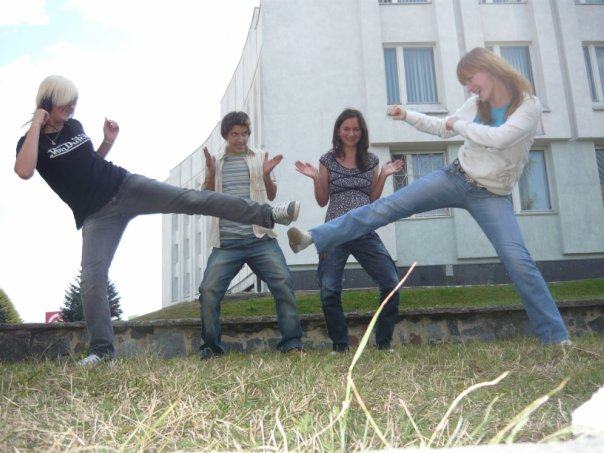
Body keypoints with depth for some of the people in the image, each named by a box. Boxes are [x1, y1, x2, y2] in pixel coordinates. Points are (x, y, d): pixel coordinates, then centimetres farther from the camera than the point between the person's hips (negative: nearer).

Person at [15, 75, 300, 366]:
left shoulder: (74, 126, 11)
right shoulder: (33, 141, -3)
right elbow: (24, 171, -25)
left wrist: (108, 141, 7)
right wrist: (37, 123, -20)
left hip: (125, 186, 3)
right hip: (96, 215, -2)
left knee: (191, 200, -12)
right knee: (91, 277, -11)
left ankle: (268, 214, -15)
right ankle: (102, 350, 2)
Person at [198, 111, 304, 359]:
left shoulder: (260, 157, 13)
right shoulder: (215, 161, 15)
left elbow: (271, 196, 12)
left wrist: (266, 175, -6)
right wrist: (211, 174, -4)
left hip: (260, 238, 0)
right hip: (226, 242, 1)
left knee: (283, 283, -13)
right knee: (208, 291, -8)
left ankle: (292, 343, -4)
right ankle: (211, 346, 7)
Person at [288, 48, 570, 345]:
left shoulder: (529, 107, -12)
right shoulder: (477, 104, 3)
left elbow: (499, 138, -30)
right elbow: (444, 128, 18)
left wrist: (459, 125, -16)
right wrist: (407, 116, 10)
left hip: (493, 196, -4)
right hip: (456, 177, 4)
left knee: (518, 261, -19)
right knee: (388, 206, -6)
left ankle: (557, 338, -5)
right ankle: (314, 238, -2)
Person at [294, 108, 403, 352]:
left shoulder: (371, 160, 11)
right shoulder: (328, 160, 6)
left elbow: (373, 198, 13)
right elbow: (323, 201, 8)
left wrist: (384, 175, 3)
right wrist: (315, 178, -6)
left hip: (366, 233, 2)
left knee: (391, 283, -8)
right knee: (329, 292, -7)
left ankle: (383, 342, 8)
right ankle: (340, 345, 11)